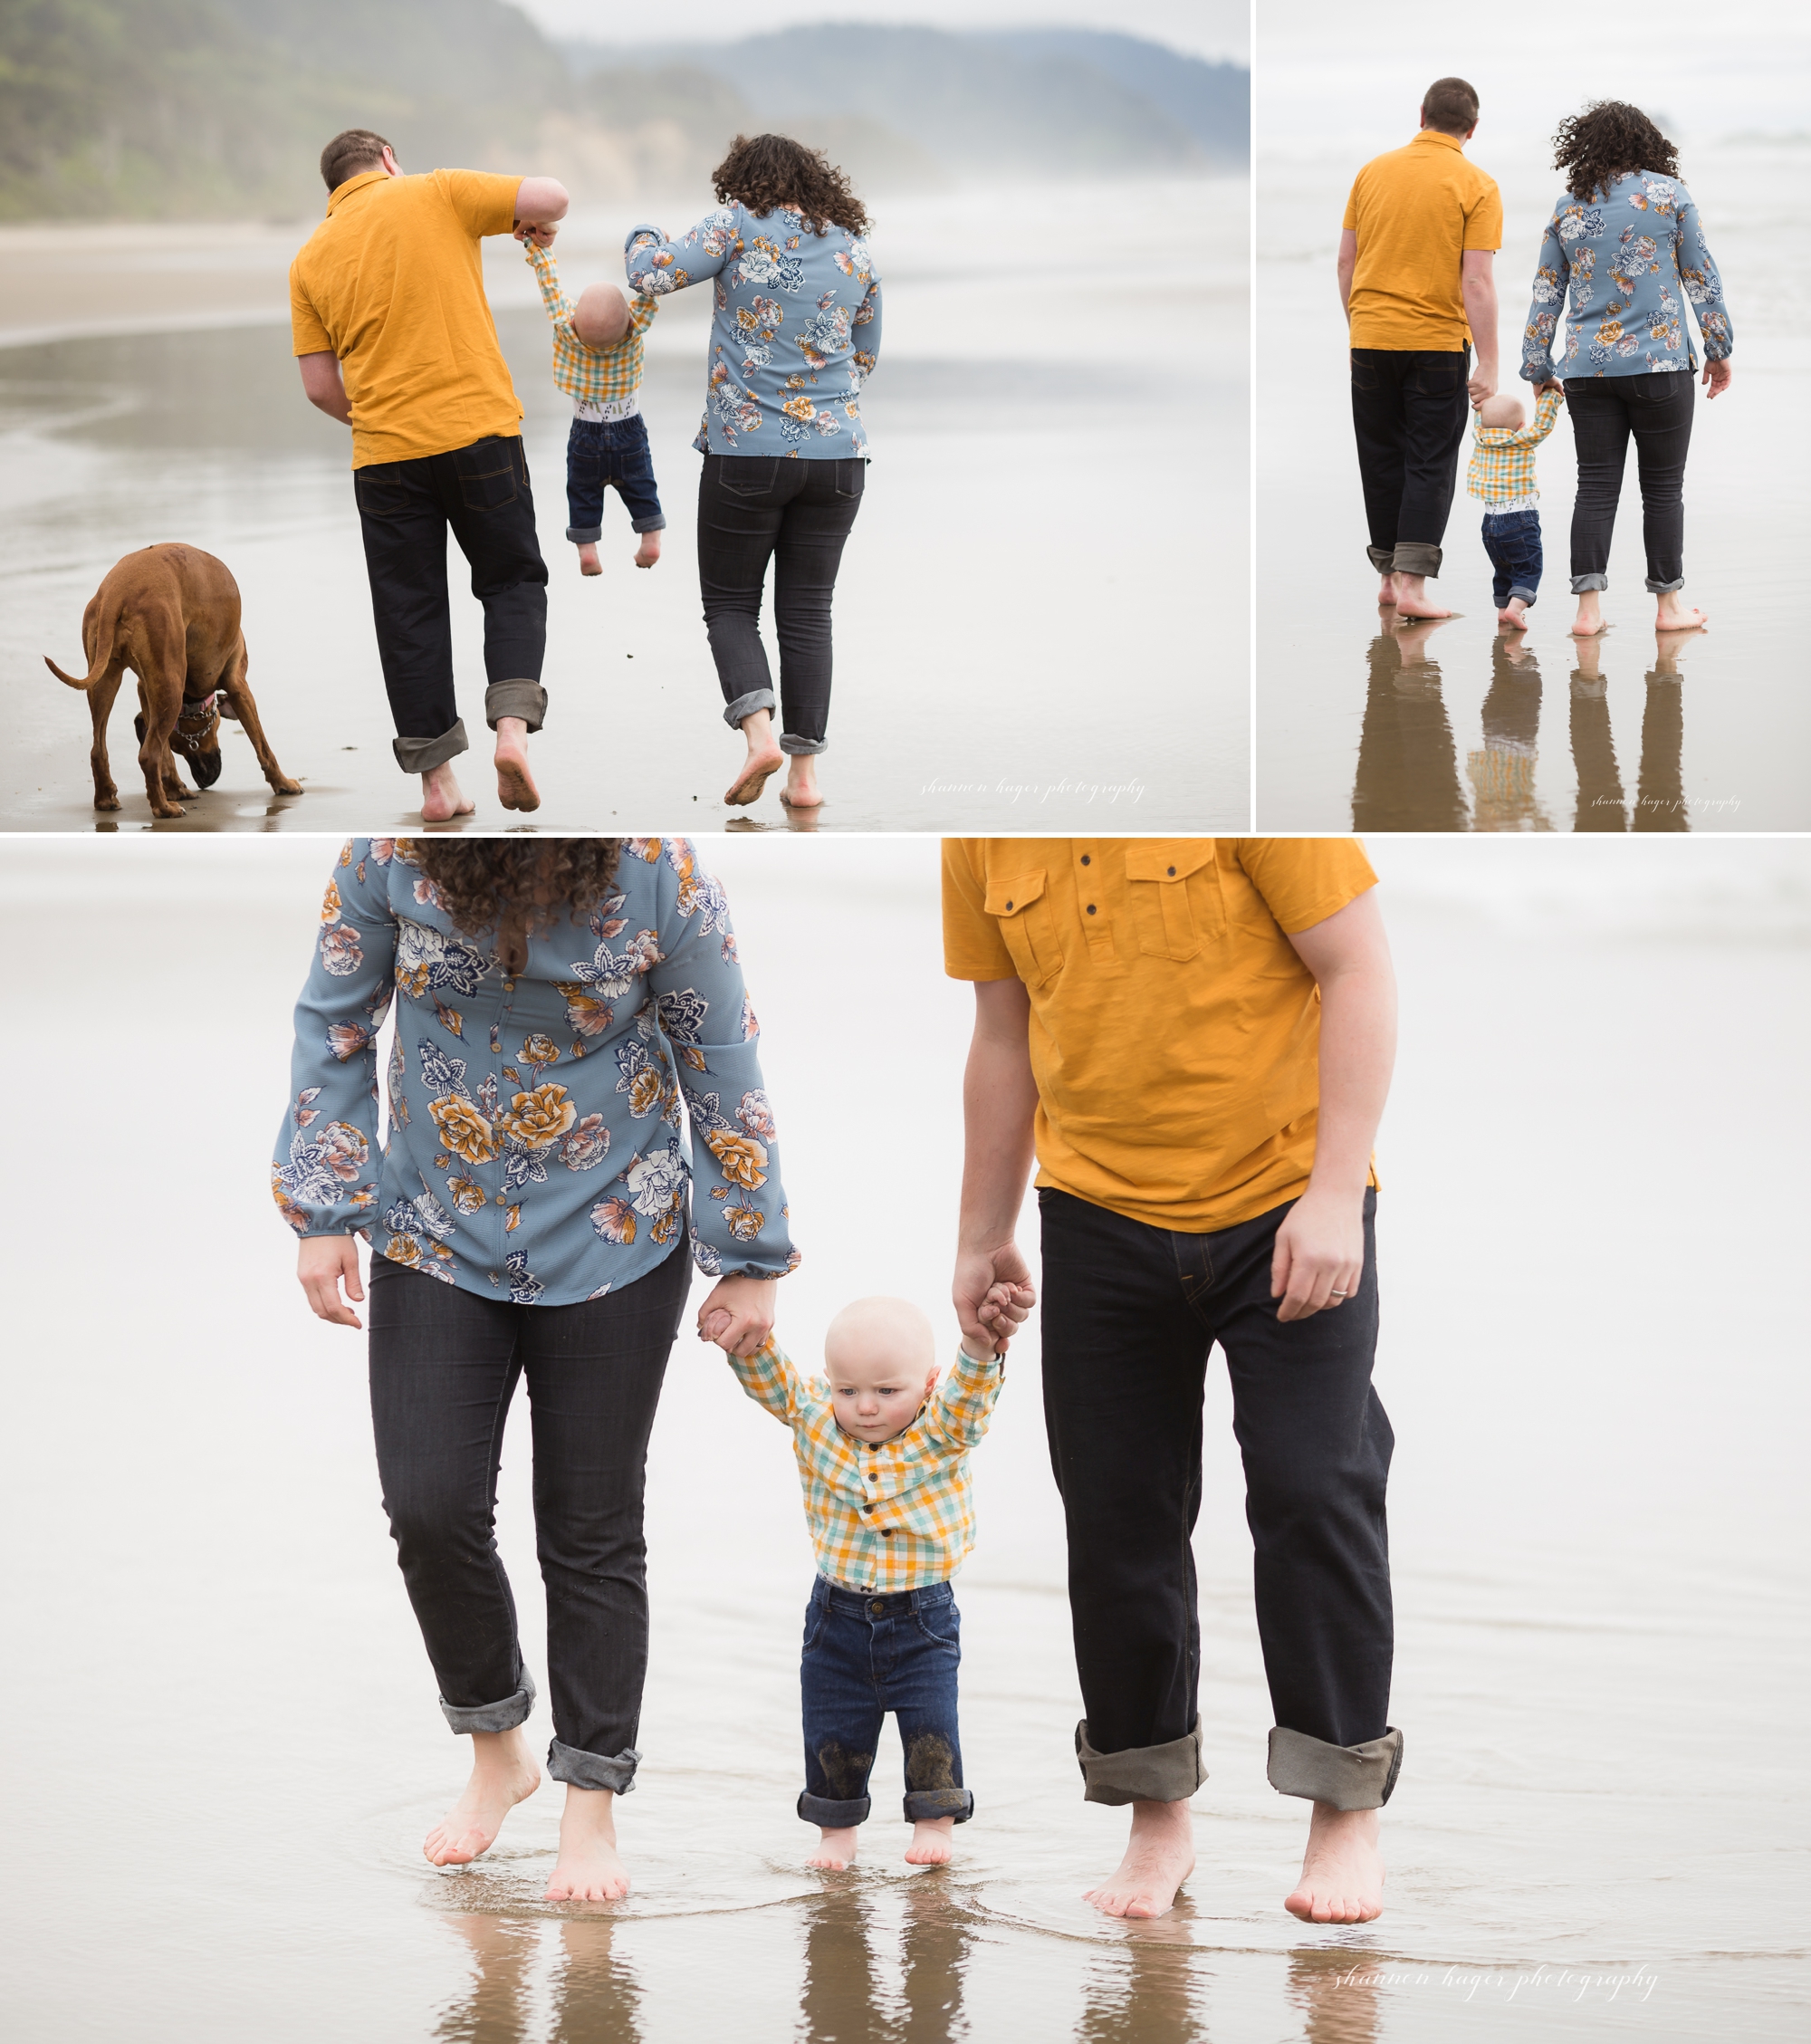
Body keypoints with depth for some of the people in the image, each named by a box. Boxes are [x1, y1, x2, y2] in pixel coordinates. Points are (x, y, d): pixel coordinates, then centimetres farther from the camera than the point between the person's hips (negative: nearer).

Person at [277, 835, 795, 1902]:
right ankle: (498, 1750, 22)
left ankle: (593, 1809, 17)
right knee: (431, 1509, -4)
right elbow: (334, 1025, 0)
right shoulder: (394, 852, -14)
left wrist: (752, 1258, -1)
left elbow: (722, 1062, -6)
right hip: (435, 1235, 2)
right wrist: (325, 1212, -2)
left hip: (613, 1247, -2)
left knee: (592, 1531, 4)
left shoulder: (657, 874, -17)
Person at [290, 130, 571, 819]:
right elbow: (550, 198, -6)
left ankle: (436, 779, 8)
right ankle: (513, 724, -10)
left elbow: (320, 386, 6)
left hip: (384, 452, 2)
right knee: (512, 582, 12)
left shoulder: (311, 259, 9)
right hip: (479, 431, -2)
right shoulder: (437, 195, 1)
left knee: (408, 610, 9)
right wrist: (542, 226, 17)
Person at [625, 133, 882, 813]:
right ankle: (805, 770, 4)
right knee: (807, 611, 8)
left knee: (730, 605, 8)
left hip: (746, 448, -3)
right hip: (837, 452, 3)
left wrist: (643, 239, 12)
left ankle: (758, 731, -15)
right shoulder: (856, 251, 11)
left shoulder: (742, 224, -3)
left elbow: (656, 273, -9)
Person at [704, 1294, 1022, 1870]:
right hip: (838, 1614, 2)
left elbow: (969, 1389, -30)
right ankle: (836, 1830, 22)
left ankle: (935, 1823, 12)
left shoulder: (942, 1431, -15)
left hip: (923, 1615, -2)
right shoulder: (813, 1418, -7)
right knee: (833, 1730, 8)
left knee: (931, 1727, -3)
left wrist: (982, 1341, -50)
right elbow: (771, 1377, -13)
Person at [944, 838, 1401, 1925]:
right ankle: (1158, 1819, 17)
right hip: (1100, 1217, 4)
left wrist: (1334, 1192, -19)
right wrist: (984, 1239, 16)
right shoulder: (984, 841, 1)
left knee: (1313, 1492, -7)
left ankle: (1348, 1817, 5)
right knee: (1118, 1515, 4)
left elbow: (1359, 968, -14)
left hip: (1287, 1213, -4)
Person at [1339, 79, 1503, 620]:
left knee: (1382, 460, 14)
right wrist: (1488, 365, -13)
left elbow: (1346, 260, 8)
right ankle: (1411, 582, -7)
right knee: (1429, 465, 2)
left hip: (1371, 337, 3)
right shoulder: (1476, 187, -8)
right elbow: (1476, 281, -14)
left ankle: (1389, 575, 21)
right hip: (1438, 342, -3)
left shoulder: (1373, 172, 4)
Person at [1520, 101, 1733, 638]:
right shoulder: (1668, 194, 0)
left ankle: (1588, 608, -1)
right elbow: (1701, 277, 1)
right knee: (1663, 487, 6)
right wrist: (1719, 349, 9)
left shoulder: (1567, 208, 6)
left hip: (1587, 370, 2)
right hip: (1661, 364, -2)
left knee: (1596, 488, 5)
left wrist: (1538, 369, 18)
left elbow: (1546, 293, 9)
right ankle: (1669, 604, 12)